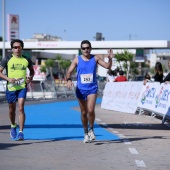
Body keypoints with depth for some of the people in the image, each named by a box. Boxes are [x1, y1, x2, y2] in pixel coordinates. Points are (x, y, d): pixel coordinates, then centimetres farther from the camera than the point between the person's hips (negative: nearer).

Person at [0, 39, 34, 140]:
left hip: (22, 87, -1)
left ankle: (21, 132, -14)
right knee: (12, 109, 13)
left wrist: (30, 78, 0)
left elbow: (32, 71, 20)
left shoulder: (26, 60, 4)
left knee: (21, 108, -14)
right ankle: (13, 126, 41)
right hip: (11, 87, 1)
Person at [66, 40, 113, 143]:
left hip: (92, 89, -1)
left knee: (91, 110, -17)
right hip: (80, 89, 1)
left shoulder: (95, 58, 2)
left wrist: (110, 58, -16)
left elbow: (107, 66, 3)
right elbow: (69, 71, -3)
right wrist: (69, 80, -24)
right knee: (84, 113, 8)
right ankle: (86, 133, 24)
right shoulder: (77, 60, 1)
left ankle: (91, 130, 6)